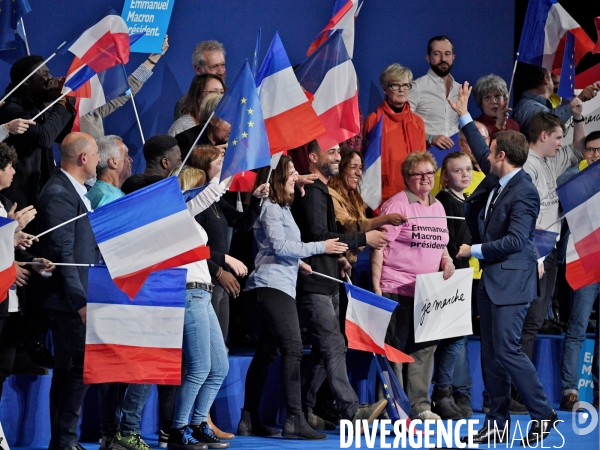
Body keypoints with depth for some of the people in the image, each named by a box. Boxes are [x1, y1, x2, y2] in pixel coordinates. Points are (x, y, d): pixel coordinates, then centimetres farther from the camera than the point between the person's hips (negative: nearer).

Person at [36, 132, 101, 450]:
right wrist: (80, 301, -21)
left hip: (79, 299, 10)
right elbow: (62, 253, -20)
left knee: (68, 370, 12)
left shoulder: (74, 191, 17)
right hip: (70, 301, -10)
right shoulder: (59, 194, -15)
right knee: (77, 370, -10)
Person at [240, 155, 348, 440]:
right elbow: (279, 246, -15)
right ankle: (295, 419, -23)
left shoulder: (281, 208, 23)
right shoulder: (271, 208, -8)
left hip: (279, 285, 11)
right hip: (273, 285, -11)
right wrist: (320, 247, -11)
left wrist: (296, 261, 28)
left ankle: (249, 420, 10)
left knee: (266, 352, 10)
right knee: (292, 349, -17)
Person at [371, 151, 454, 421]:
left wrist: (446, 259, 3)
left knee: (425, 348, 8)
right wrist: (376, 288, -15)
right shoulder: (396, 205, -8)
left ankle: (420, 406, 14)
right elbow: (379, 247, -10)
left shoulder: (437, 207, 16)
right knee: (394, 349, -3)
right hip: (397, 289, -7)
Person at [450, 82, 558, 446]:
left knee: (506, 350, -12)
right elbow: (481, 152, 28)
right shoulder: (498, 180, 8)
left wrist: (475, 250, -14)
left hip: (512, 281, -10)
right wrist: (464, 116, 33)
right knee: (491, 354, 9)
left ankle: (543, 414, -3)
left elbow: (515, 241, -23)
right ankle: (498, 425, 13)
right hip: (491, 279, 10)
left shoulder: (524, 192, -18)